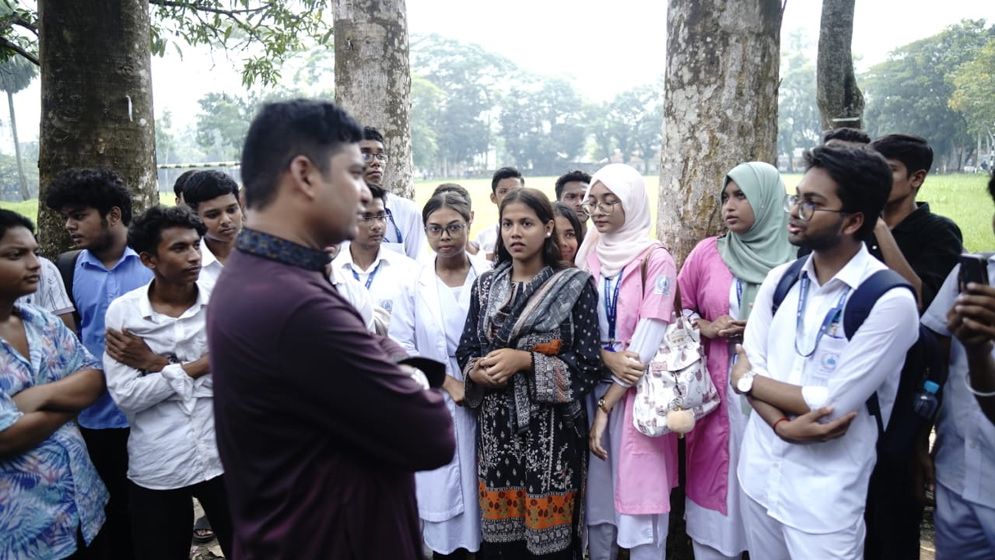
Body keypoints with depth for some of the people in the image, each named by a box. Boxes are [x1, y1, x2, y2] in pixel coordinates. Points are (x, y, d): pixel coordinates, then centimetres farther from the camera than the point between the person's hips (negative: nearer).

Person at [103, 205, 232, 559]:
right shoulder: (122, 311, -5)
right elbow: (125, 395, -11)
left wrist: (156, 365, -14)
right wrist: (199, 365, -13)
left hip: (225, 457, 0)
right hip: (156, 467, 0)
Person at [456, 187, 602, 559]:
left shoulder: (575, 285, -4)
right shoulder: (485, 286, 7)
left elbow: (588, 364, -9)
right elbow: (465, 352, 10)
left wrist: (525, 361, -18)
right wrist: (477, 371, -12)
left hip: (551, 428, -3)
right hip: (496, 427, 3)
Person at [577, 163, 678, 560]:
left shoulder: (656, 260, -8)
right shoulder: (588, 256, 7)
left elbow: (647, 343, -13)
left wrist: (607, 405, -12)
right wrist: (607, 357, -9)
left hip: (637, 395, -4)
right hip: (593, 387, 5)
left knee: (639, 501, 1)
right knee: (597, 498, 13)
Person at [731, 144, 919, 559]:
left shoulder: (889, 301, -18)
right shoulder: (779, 280, 2)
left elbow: (832, 404, -20)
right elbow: (745, 372, -1)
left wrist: (750, 380, -7)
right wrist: (783, 425, -19)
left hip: (825, 497, -5)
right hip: (758, 474, 6)